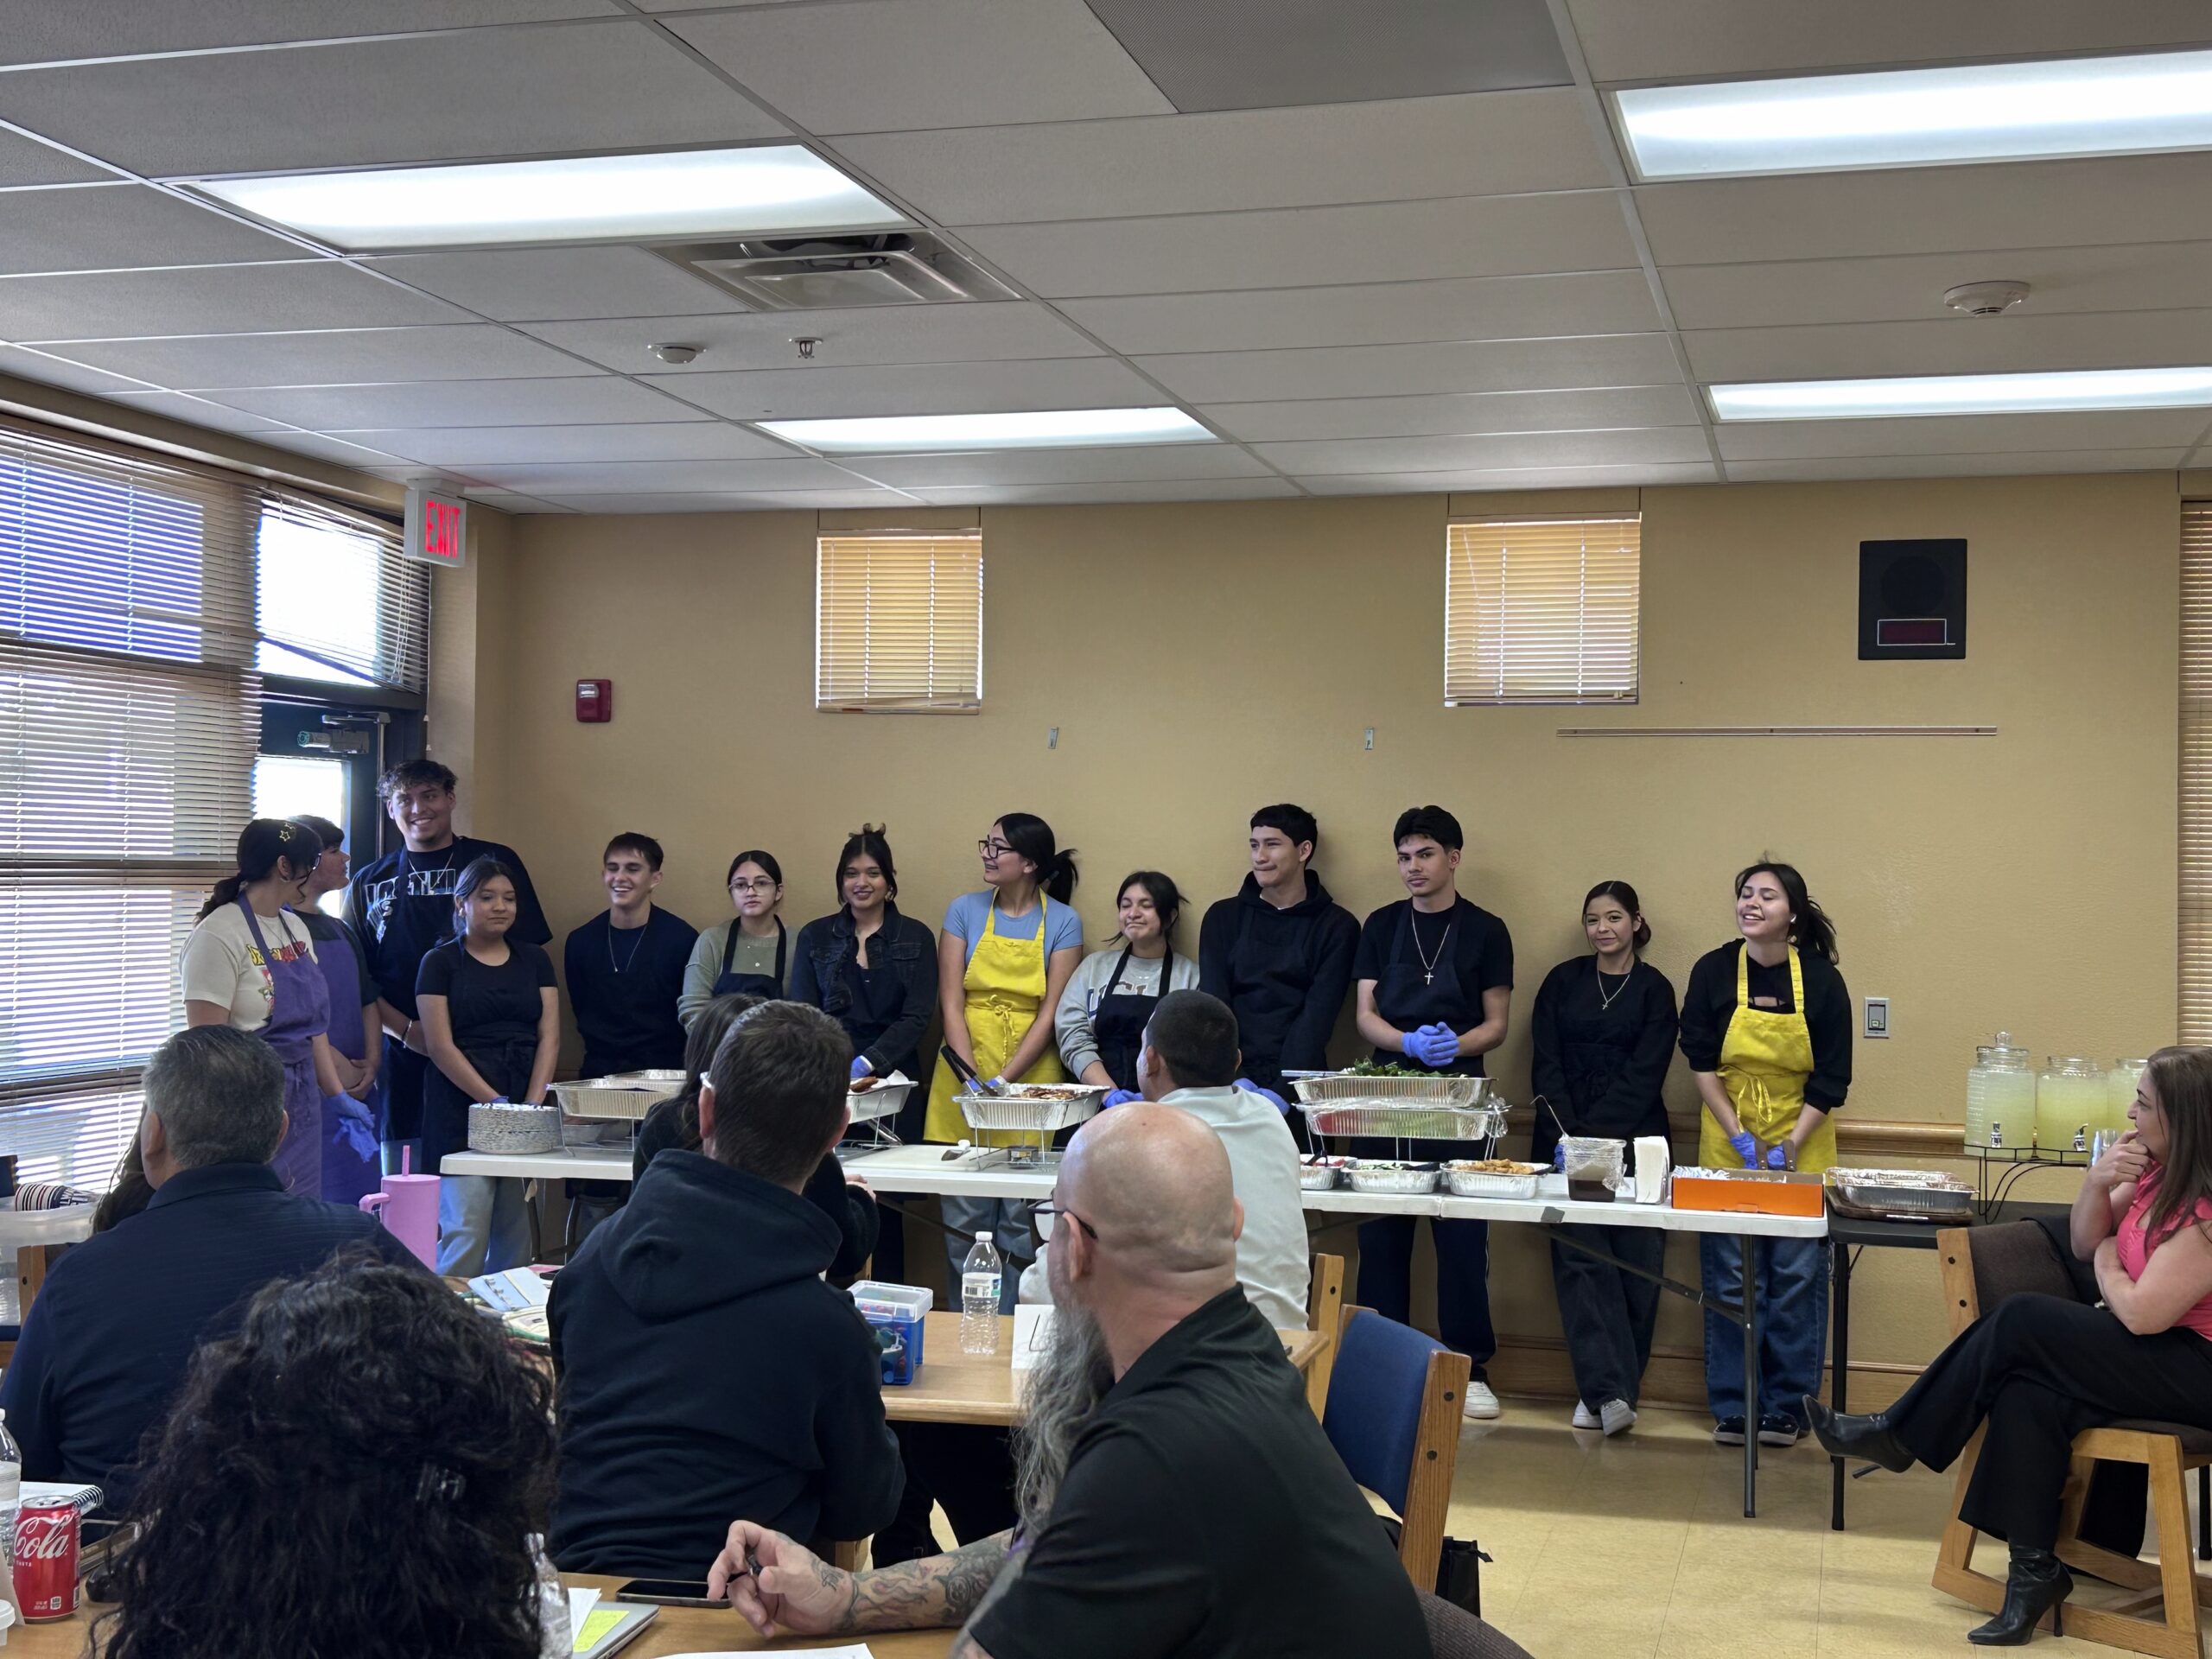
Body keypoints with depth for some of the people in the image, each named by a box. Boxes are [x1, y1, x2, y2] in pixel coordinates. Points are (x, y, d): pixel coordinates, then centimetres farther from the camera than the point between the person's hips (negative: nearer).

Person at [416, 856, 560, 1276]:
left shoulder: (534, 961, 14)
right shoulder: (441, 963, 3)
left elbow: (549, 1036, 7)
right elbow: (441, 1045, -5)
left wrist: (531, 1104, -7)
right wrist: (495, 1103, -13)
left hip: (525, 1114, 4)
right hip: (462, 1111, -4)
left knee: (515, 1232, 2)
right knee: (466, 1230, -11)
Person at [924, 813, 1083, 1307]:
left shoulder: (1063, 922, 0)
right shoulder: (965, 911, 4)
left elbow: (1051, 1013, -5)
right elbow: (951, 1003, 0)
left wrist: (1003, 1081, -15)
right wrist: (972, 1079, -13)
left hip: (1032, 1078, -1)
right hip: (963, 1075, 1)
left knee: (1023, 1219, 1)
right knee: (964, 1215, 3)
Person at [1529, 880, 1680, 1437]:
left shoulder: (1654, 990, 5)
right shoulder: (1562, 982, 10)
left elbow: (1642, 1077, -3)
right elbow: (1546, 1066, 4)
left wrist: (1591, 1136, -13)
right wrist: (1565, 1135, -10)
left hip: (1632, 1142, -1)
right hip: (1566, 1140, 1)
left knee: (1635, 1261, -4)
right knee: (1580, 1258, -10)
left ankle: (1608, 1389, 5)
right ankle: (1607, 1389, -15)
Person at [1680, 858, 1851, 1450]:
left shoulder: (1820, 978, -7)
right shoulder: (1713, 971, -5)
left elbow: (1831, 1079, -5)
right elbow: (1701, 1062, -2)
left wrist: (1789, 1146, -12)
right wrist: (1740, 1136, -10)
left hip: (1802, 1145, 0)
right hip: (1728, 1144, 1)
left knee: (1797, 1277, 0)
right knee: (1730, 1278, 1)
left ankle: (1787, 1406, 10)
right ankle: (1732, 1405, 10)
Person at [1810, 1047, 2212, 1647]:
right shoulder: (2160, 1173, 4)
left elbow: (2141, 1315, -24)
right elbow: (2083, 1245, 10)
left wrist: (2109, 1267, -3)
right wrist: (2098, 1183, -10)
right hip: (2161, 1354, 8)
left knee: (2022, 1323, -18)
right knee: (2030, 1392, -19)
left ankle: (1900, 1438, -2)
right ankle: (2034, 1571, -15)